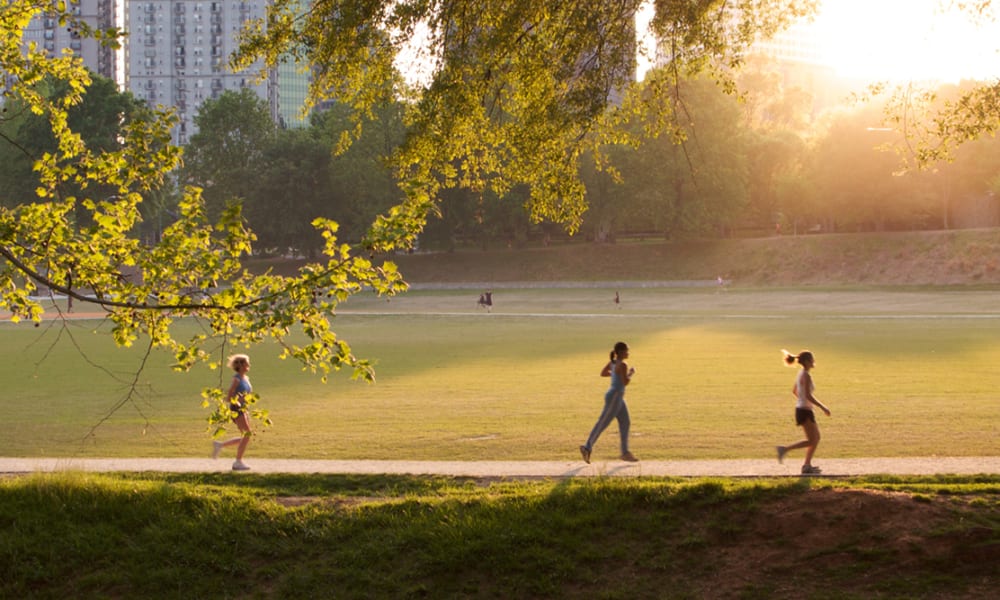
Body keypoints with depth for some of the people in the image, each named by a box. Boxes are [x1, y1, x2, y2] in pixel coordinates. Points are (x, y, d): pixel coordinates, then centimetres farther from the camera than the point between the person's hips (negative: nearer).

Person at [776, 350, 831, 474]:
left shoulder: (801, 374, 11)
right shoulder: (806, 376, -18)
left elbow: (794, 391, 20)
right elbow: (808, 395, -24)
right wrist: (823, 407, -19)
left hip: (801, 409, 10)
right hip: (805, 411, -10)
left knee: (816, 438, 14)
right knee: (812, 441, -3)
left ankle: (807, 465, 14)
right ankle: (785, 449, -5)